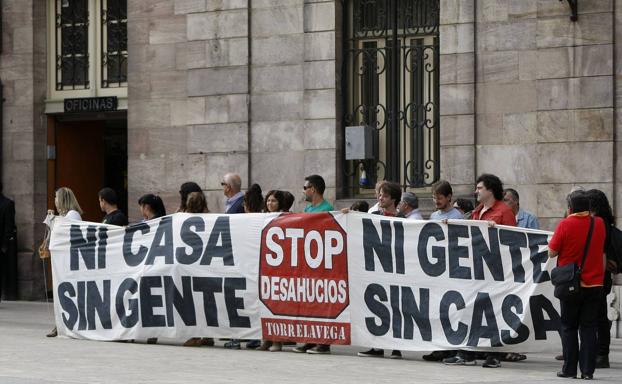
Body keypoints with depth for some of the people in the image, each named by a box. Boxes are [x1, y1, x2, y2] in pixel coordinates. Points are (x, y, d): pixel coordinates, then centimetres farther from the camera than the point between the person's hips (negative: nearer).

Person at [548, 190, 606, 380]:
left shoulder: (565, 225, -13)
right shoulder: (599, 223, 0)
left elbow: (552, 252, -9)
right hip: (595, 284, 3)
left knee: (569, 328, 8)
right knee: (589, 327, 6)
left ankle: (569, 369, 5)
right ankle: (588, 369, 1)